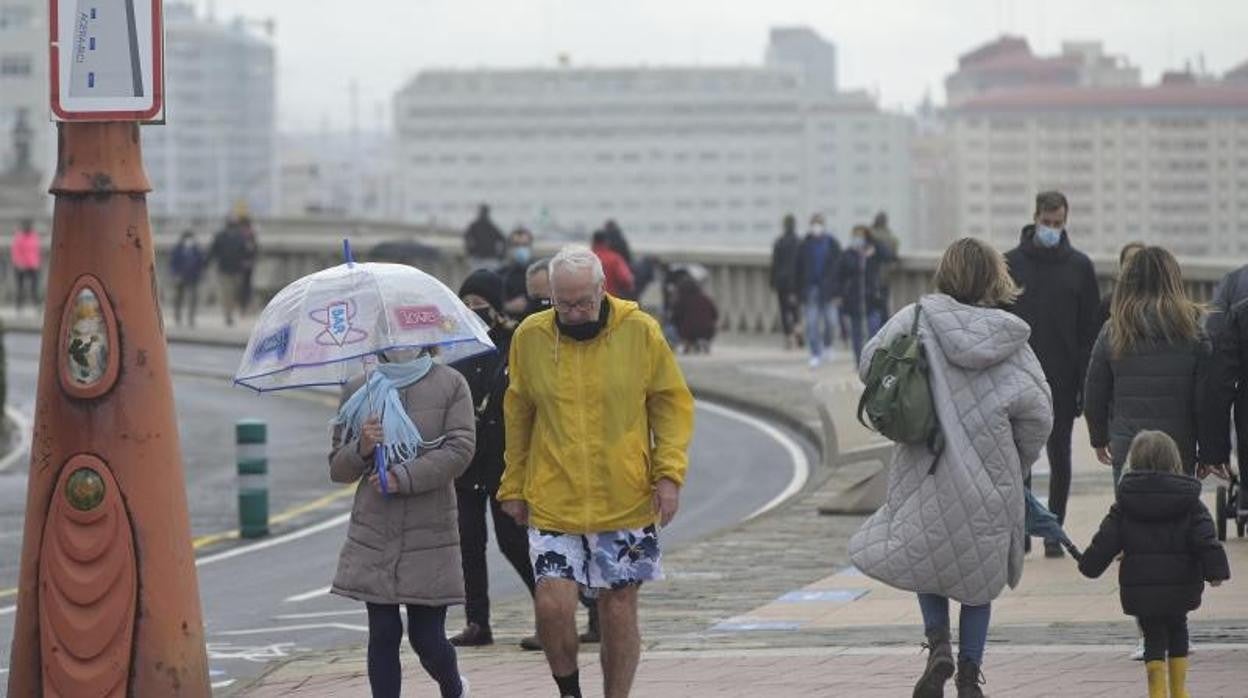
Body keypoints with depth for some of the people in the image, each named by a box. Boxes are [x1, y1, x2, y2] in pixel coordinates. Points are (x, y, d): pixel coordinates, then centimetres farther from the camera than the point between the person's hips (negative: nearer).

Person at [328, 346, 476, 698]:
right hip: (374, 534, 2)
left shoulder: (451, 384, 3)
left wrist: (404, 477, -15)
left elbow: (460, 449, -8)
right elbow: (337, 468, 12)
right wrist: (362, 449, -10)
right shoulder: (358, 390, 9)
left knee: (427, 638, 2)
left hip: (430, 533, -2)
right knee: (383, 635, -2)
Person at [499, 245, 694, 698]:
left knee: (619, 610, 5)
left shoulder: (640, 332, -4)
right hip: (552, 503, 0)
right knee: (552, 604, -12)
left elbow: (672, 403, 5)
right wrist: (513, 486, 12)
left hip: (626, 502, 0)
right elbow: (518, 416, 12)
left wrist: (669, 472, -7)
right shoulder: (530, 337, 0)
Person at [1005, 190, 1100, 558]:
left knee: (1060, 456, 4)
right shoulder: (1011, 263, 2)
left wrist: (1086, 383, -3)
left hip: (1063, 382, 0)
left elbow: (1091, 326, 4)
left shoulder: (1079, 266, 4)